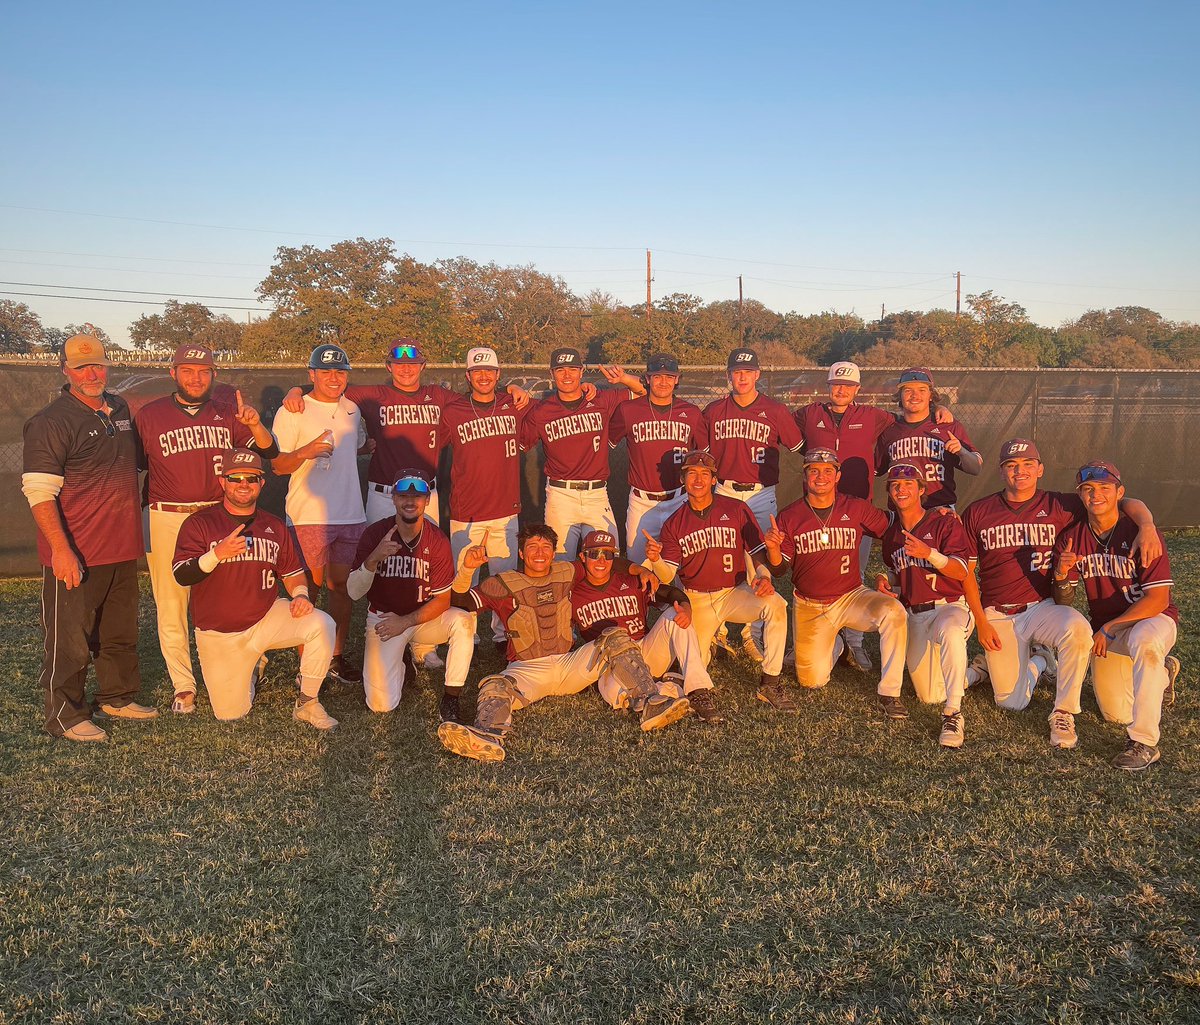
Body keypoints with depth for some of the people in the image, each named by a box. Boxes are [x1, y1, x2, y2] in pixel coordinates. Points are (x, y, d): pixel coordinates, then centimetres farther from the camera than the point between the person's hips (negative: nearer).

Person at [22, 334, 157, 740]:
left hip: (122, 548, 7)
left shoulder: (120, 409, 9)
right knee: (69, 640, 2)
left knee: (120, 630, 19)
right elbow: (39, 492, -19)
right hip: (75, 554, -7)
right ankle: (66, 716, 15)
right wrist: (62, 550, -25)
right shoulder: (50, 422, -13)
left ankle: (117, 696, 35)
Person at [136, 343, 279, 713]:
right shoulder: (149, 415, 3)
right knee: (171, 605, 3)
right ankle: (183, 687, 14)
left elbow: (268, 451, 4)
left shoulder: (227, 414, 8)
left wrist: (255, 425, -14)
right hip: (167, 519, -1)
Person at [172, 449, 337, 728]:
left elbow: (292, 571, 13)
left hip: (267, 618, 2)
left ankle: (306, 704, -10)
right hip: (219, 634, -2)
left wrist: (300, 595, -9)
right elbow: (182, 576, -14)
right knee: (230, 713, -1)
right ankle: (250, 669, 33)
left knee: (321, 624, -27)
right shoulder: (199, 523, -5)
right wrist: (218, 554, -31)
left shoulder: (274, 526, 7)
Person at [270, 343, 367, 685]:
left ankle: (337, 657, 20)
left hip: (351, 515, 5)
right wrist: (304, 452, -24)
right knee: (308, 588, -1)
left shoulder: (352, 410, 13)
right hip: (308, 516, -5)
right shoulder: (292, 412, -4)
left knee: (342, 585, 9)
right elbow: (276, 465, -7)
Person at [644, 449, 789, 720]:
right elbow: (667, 576, -3)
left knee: (774, 604, -31)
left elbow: (758, 553, 0)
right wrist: (655, 560, -25)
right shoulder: (674, 524, 3)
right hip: (695, 600, 0)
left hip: (734, 593, 0)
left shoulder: (737, 510, 0)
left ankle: (769, 683, -20)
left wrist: (764, 576, -22)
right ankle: (705, 646, 18)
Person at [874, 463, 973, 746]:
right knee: (929, 696, 2)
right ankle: (967, 671, 36)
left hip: (949, 607, -6)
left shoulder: (945, 523, -4)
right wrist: (883, 581, 2)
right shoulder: (890, 535, 14)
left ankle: (953, 714, -36)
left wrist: (929, 553, -29)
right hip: (913, 616, 6)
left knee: (949, 633, -45)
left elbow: (960, 572, -13)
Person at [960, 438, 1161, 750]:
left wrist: (1147, 525, -26)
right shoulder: (977, 513, 1)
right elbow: (966, 571, 4)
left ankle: (1063, 715, -15)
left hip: (1042, 608, 0)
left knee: (1077, 629, -35)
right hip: (997, 616, 1)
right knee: (1012, 703, -5)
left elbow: (1125, 503, -3)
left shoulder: (1058, 507, -1)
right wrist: (981, 623, -4)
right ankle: (1037, 660, 29)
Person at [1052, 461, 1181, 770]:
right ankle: (1162, 672, 40)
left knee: (1143, 640, -42)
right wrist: (1061, 576, -25)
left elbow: (1158, 599, -22)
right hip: (1105, 631, 5)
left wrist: (1109, 628, -24)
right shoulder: (1070, 539, -5)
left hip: (1153, 620, -5)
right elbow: (1064, 603, -4)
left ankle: (1144, 743, -33)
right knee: (1115, 713, 8)